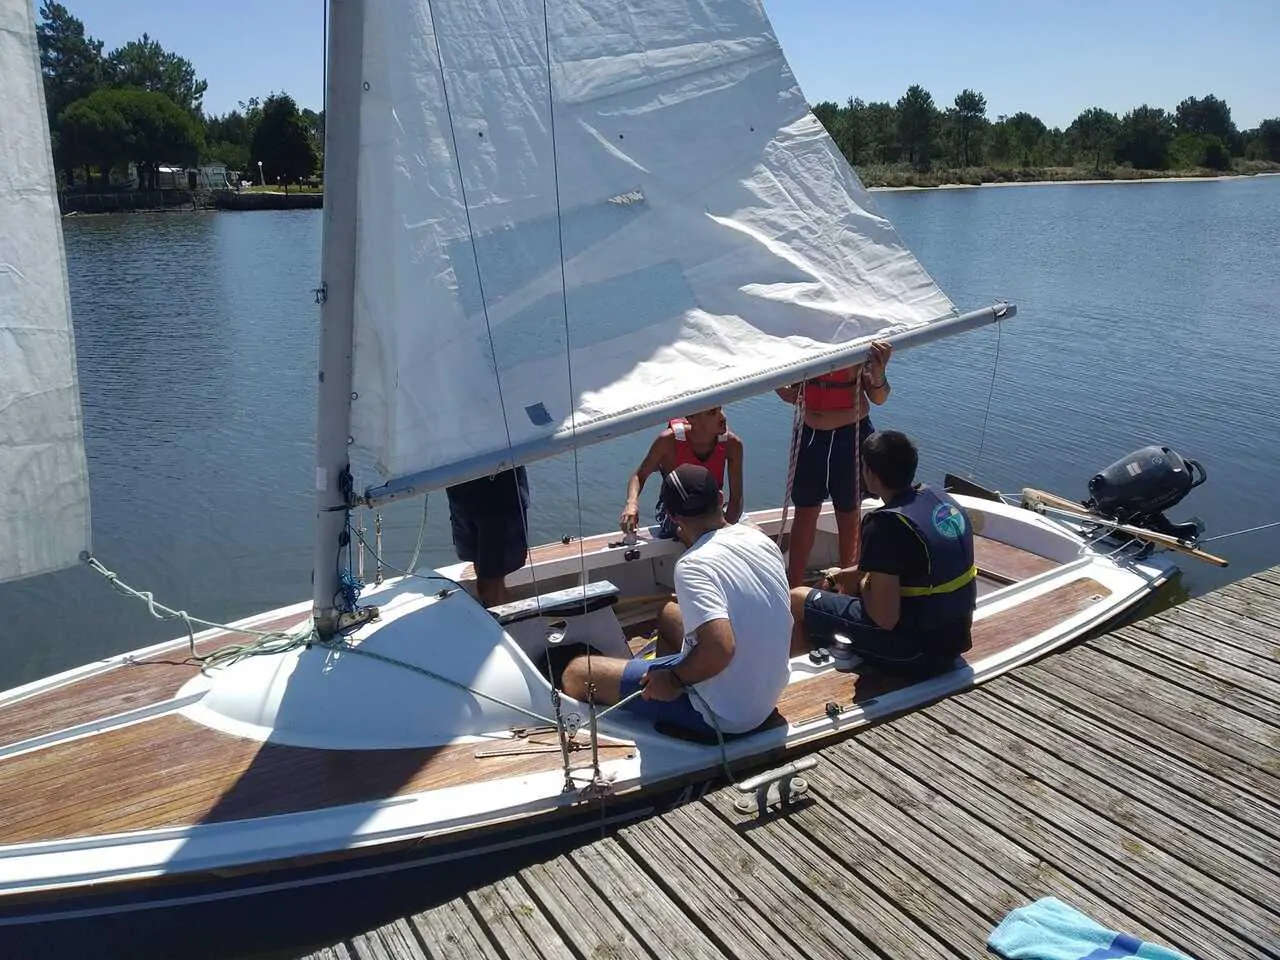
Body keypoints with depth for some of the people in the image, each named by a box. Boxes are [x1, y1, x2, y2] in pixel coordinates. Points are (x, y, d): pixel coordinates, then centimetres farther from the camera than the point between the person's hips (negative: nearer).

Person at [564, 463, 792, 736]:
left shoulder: (693, 565, -25)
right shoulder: (760, 539, -2)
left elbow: (720, 648, -38)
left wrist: (675, 680, -18)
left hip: (723, 715, -8)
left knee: (577, 673, 0)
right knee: (669, 614, 30)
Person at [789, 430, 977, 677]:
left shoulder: (886, 524, -24)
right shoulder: (943, 500, 2)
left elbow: (885, 618, -24)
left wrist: (862, 585, -5)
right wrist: (841, 575, 17)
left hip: (917, 650, -8)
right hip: (954, 640, 9)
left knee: (797, 601, 2)